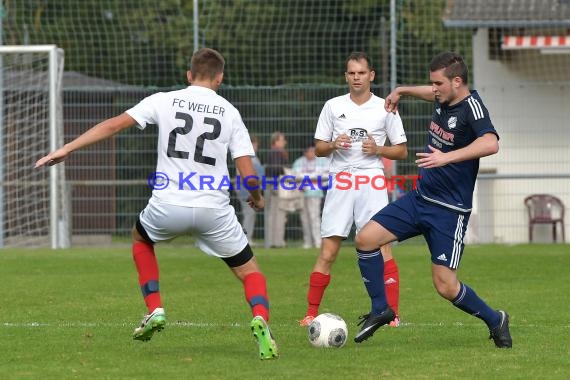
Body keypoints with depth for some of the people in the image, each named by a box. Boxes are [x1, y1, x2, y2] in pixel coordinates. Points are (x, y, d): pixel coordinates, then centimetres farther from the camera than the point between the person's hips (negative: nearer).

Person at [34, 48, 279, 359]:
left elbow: (115, 124, -4)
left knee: (141, 238, 34)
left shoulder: (165, 101, 3)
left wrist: (67, 148, 0)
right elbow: (248, 173, -1)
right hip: (214, 211, 0)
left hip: (168, 206, 0)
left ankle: (154, 310, 20)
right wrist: (257, 198, 21)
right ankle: (260, 320, -16)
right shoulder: (229, 112, 5)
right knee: (249, 270, 15)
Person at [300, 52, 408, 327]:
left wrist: (378, 149, -9)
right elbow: (318, 148, 13)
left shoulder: (385, 108, 6)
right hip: (339, 184, 1)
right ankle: (311, 313, 2)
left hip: (372, 183, -1)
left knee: (382, 247, -7)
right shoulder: (333, 106, 10)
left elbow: (402, 151, 9)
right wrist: (333, 145, -9)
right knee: (327, 252, -3)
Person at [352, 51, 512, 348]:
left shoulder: (471, 106, -19)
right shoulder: (444, 99, 5)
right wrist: (401, 91, 34)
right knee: (365, 239, -4)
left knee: (445, 286, -9)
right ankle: (380, 310, 11)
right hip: (419, 198, 8)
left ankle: (495, 321, 16)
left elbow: (490, 143, -39)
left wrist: (447, 157, -43)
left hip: (449, 211, -8)